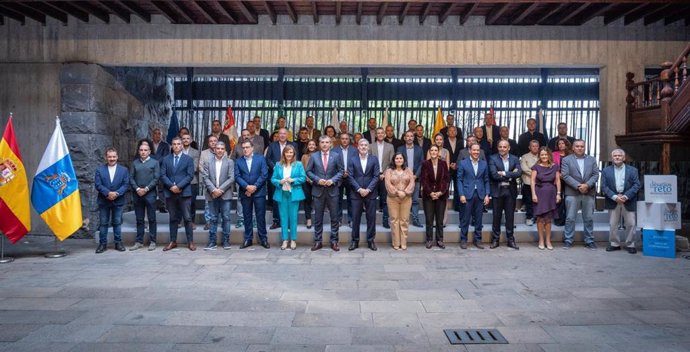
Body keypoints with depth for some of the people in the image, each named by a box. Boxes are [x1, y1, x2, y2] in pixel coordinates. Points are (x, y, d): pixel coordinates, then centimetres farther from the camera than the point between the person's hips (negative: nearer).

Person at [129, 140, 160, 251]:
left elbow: (156, 178, -4)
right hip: (137, 194, 3)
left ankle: (152, 242, 6)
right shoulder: (134, 163, 12)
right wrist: (137, 189, -8)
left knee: (152, 219, 1)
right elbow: (131, 178, 7)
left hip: (150, 194, -3)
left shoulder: (155, 162, 4)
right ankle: (139, 241, 14)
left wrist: (146, 189, -12)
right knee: (139, 219, 8)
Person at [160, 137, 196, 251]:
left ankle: (190, 242, 4)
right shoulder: (166, 159, 12)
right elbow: (163, 175, 4)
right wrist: (171, 186, -11)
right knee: (173, 218, 9)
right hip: (170, 192, 2)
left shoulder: (188, 159, 6)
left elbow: (190, 175, -3)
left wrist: (179, 186, -13)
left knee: (187, 218, -1)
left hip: (184, 192, -2)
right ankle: (173, 241, 16)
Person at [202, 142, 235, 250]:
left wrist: (221, 189, -12)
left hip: (225, 194, -1)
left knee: (226, 218, 2)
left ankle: (226, 241, 10)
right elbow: (205, 178, 0)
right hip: (212, 195, 1)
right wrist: (213, 190, -13)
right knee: (213, 218, 6)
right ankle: (212, 241, 10)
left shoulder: (230, 162, 4)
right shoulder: (208, 162, 8)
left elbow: (231, 178, -4)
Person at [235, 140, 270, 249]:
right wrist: (247, 186, -15)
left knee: (261, 216, 1)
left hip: (259, 192, -2)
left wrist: (254, 187, -11)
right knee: (247, 217, 7)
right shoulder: (238, 161, 8)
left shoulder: (261, 158, 3)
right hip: (245, 193, 2)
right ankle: (248, 239, 15)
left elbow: (264, 174, -5)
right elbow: (237, 176, -1)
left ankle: (263, 239, 10)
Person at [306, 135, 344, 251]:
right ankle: (317, 241, 15)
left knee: (334, 217, 4)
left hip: (332, 190, 0)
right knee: (318, 218, 6)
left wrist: (332, 180, -12)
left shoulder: (336, 156, 2)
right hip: (318, 190, 0)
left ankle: (334, 241, 14)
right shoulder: (314, 156, 3)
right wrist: (318, 180, -11)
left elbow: (341, 171, 3)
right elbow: (308, 171, 3)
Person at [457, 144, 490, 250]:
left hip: (480, 195, 3)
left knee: (478, 219, 7)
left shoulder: (484, 164, 10)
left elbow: (486, 181, 10)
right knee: (466, 219, 2)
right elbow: (459, 180, -1)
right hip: (467, 195, -2)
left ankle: (478, 240, 17)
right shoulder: (463, 163, 2)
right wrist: (461, 195, -9)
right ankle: (463, 240, 11)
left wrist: (487, 195, 2)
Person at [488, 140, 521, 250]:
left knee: (510, 216, 7)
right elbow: (494, 175, -15)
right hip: (498, 191, -2)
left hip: (511, 191, 2)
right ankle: (495, 239, 14)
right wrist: (510, 175, -12)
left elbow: (518, 173, -11)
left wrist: (504, 173, -17)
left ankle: (510, 240, 17)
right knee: (497, 216, 4)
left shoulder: (515, 159, 5)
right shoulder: (492, 158, -2)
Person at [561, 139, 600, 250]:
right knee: (570, 218, 0)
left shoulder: (592, 160, 13)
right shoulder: (566, 160, 3)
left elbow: (596, 174, 3)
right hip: (572, 193, -2)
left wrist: (587, 185, -13)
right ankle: (568, 241, 6)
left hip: (589, 193, 3)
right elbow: (565, 176, -6)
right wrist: (578, 186, -15)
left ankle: (589, 241, 16)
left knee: (589, 219, 7)